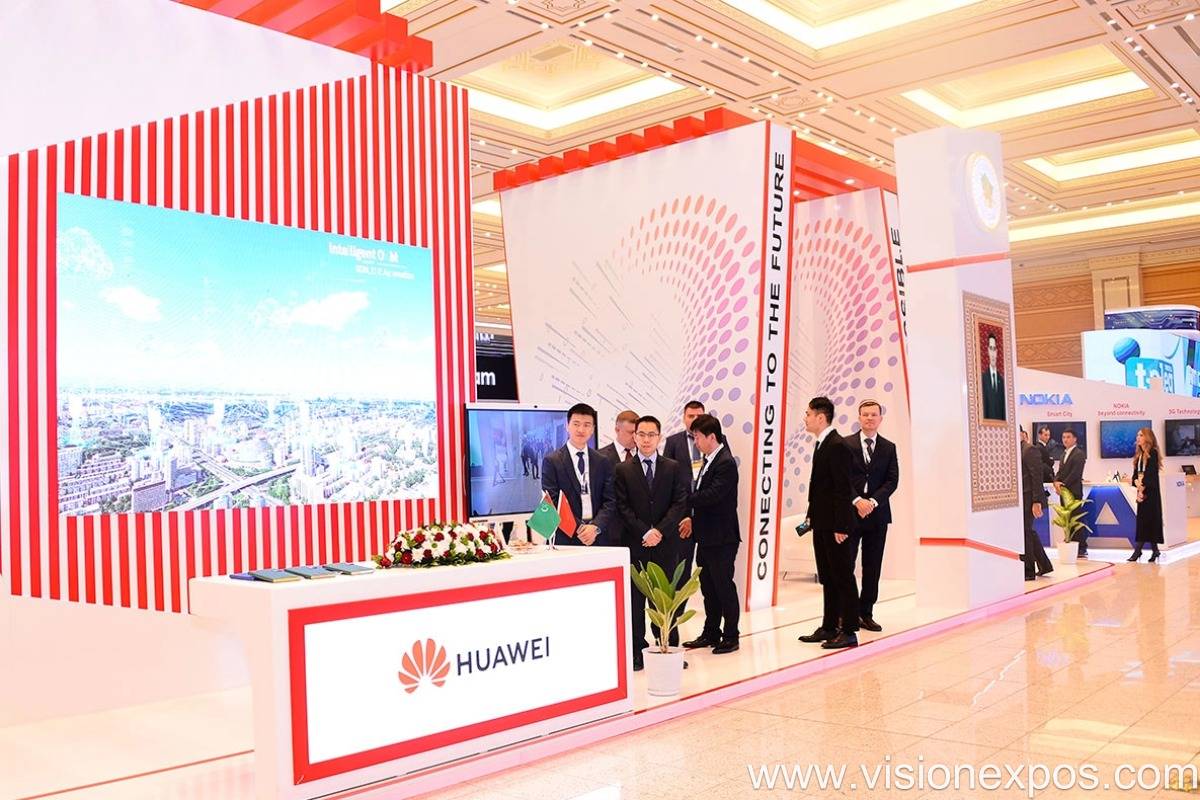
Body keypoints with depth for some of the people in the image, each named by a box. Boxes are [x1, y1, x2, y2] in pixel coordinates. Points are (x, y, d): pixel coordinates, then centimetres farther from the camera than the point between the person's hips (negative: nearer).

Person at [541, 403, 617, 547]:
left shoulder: (603, 462, 11)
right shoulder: (552, 461, 2)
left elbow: (610, 502, 6)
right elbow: (552, 503, -4)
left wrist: (595, 527, -10)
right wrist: (578, 529, -12)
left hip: (598, 539, 3)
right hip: (566, 539, -2)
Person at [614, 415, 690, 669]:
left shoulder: (674, 468, 7)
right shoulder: (623, 470, 4)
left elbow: (680, 504, -1)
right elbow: (623, 508, -2)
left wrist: (660, 531, -12)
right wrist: (644, 532, -12)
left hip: (665, 543, 0)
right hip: (634, 544, 0)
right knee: (634, 599, 3)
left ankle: (669, 649, 12)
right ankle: (637, 652, 9)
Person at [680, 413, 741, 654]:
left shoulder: (726, 463, -17)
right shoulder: (708, 460, 12)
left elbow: (711, 495, -26)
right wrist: (693, 518, 1)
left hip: (722, 538, -9)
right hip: (706, 537, 9)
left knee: (724, 586, 1)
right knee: (707, 587, 16)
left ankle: (730, 636, 13)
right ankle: (711, 634, 27)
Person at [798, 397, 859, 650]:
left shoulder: (837, 446, -17)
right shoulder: (822, 444, 13)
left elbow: (844, 489, -20)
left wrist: (840, 527, -21)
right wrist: (812, 516, 15)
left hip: (836, 526, -10)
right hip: (822, 524, 10)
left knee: (843, 577, -1)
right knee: (827, 578, 15)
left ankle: (849, 631, 6)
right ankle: (829, 627, 24)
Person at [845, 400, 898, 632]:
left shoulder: (889, 448, 10)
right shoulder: (846, 445, 2)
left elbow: (892, 480, 1)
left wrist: (873, 501, -12)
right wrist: (857, 500, -16)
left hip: (877, 513, 3)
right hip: (850, 512, -3)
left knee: (873, 568, 6)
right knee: (845, 564, -3)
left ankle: (866, 614, 14)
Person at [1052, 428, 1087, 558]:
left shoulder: (1079, 454, -6)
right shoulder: (1064, 454, 19)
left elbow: (1075, 473, -15)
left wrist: (1064, 485, -14)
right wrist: (1056, 482, -5)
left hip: (1074, 491, -8)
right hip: (1064, 491, 8)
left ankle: (1082, 549, -2)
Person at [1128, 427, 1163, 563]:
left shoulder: (1152, 453, -7)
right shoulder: (1138, 454, 14)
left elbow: (1152, 473, -15)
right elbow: (1135, 473, 9)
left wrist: (1143, 486, -16)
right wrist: (1136, 482, -10)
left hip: (1151, 491, -7)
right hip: (1141, 489, 7)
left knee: (1150, 518, -7)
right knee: (1142, 518, 5)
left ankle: (1154, 550, -5)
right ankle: (1138, 550, 5)